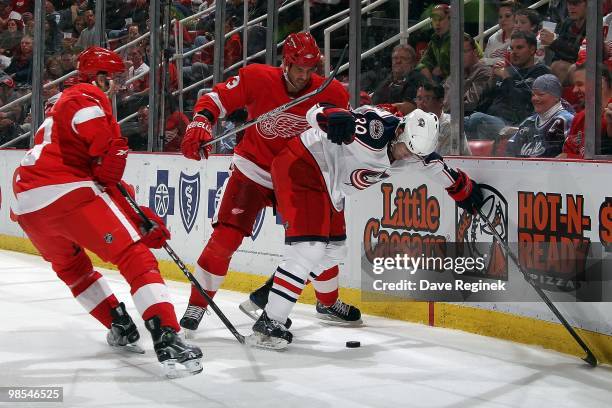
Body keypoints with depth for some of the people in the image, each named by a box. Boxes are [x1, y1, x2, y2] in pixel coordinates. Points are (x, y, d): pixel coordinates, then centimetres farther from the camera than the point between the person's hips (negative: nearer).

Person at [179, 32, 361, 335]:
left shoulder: (330, 93, -11)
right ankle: (197, 303, 1)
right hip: (253, 170, -3)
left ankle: (329, 301, 30)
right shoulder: (257, 78, -18)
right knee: (225, 237, -14)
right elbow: (216, 99, -12)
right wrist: (200, 124, -28)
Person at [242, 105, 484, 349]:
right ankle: (268, 323, -19)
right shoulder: (378, 128, -30)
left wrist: (465, 191, 31)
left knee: (334, 250, 19)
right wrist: (337, 118, -58)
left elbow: (437, 168, 19)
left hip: (329, 188, 10)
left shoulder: (414, 148, -3)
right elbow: (316, 113, -35)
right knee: (309, 248, -20)